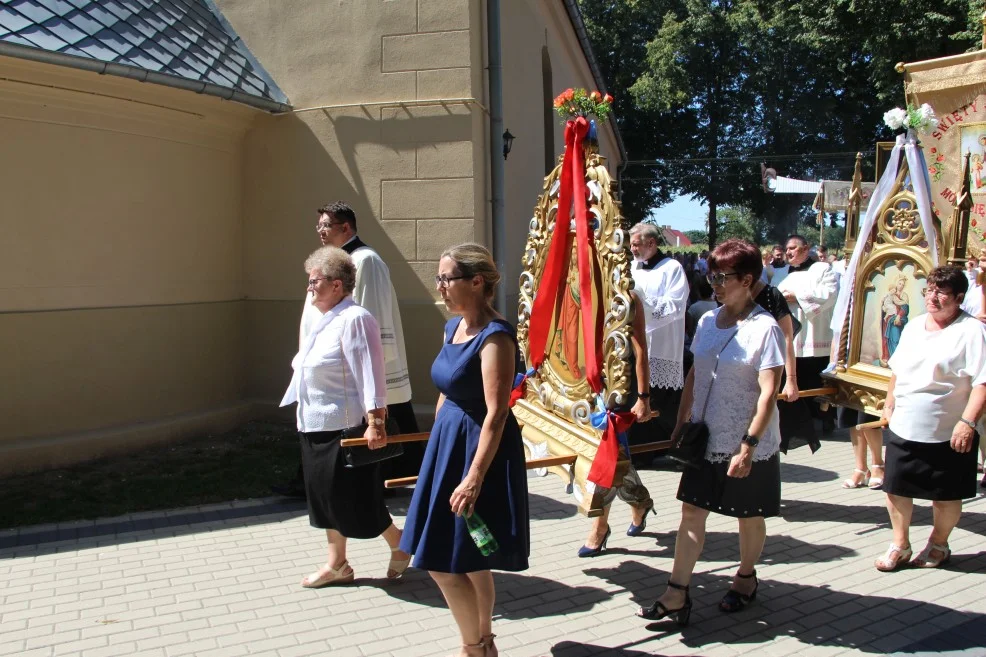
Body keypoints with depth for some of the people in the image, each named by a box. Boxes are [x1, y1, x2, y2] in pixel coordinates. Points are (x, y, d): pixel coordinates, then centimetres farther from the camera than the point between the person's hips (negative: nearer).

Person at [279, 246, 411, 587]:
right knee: (326, 494, 15)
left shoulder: (354, 319, -18)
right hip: (316, 427, 10)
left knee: (356, 497, 1)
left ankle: (399, 546, 21)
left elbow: (370, 373, -24)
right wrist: (304, 415, 23)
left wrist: (375, 421, -28)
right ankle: (336, 564, 27)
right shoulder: (325, 321, 13)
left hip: (345, 427, -10)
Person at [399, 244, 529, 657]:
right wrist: (438, 447, 19)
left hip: (479, 451, -9)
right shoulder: (453, 327, 7)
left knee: (445, 562, -2)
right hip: (448, 444, 9)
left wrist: (474, 478, -24)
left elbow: (496, 414, -23)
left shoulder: (494, 337, -19)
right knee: (471, 563, 18)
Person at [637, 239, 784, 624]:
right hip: (706, 439, 6)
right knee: (692, 512, 4)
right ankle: (677, 595, 10)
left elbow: (768, 392, -19)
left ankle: (746, 578, 37)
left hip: (748, 446, -5)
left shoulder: (764, 328, -15)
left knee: (749, 516, 13)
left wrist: (748, 446, -22)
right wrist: (681, 424, 11)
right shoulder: (707, 321, 4)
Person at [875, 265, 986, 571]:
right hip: (903, 428, 6)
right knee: (895, 487, 11)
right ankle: (900, 545, 27)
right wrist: (889, 405, 18)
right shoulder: (913, 327, 9)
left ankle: (938, 544, 33)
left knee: (945, 495, 11)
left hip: (947, 433, -6)